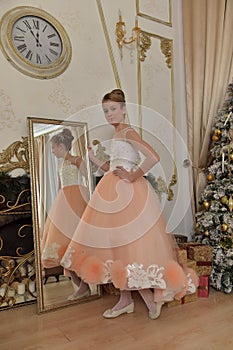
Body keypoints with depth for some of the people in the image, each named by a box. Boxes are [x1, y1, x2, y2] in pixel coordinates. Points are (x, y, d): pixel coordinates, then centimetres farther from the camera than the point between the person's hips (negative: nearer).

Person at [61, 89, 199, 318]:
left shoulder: (128, 132, -8)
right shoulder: (116, 135, 18)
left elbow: (153, 157, -23)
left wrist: (133, 176, -16)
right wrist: (91, 156, 17)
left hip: (128, 193, -9)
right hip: (114, 192, 9)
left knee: (129, 243, -5)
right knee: (117, 243, 10)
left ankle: (151, 296, 13)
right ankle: (125, 299, 22)